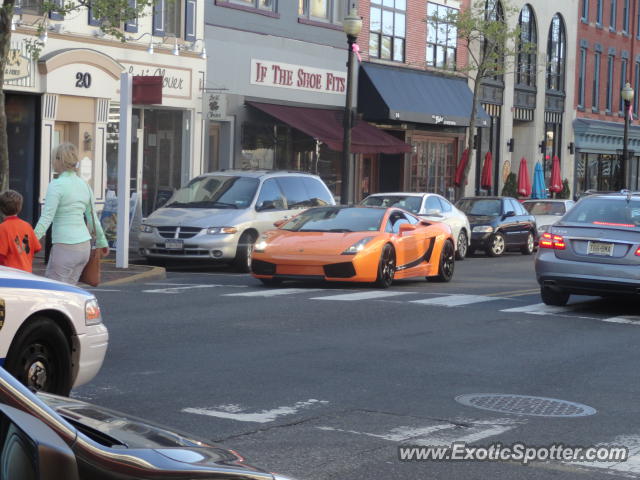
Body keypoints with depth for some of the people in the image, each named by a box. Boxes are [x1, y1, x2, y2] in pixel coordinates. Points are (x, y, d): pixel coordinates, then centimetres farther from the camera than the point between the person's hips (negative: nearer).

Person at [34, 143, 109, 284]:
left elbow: (46, 218, -18)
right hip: (84, 246, 8)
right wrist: (101, 241, 31)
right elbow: (93, 218, 19)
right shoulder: (84, 185, 11)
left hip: (65, 247, -8)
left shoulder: (56, 185, -10)